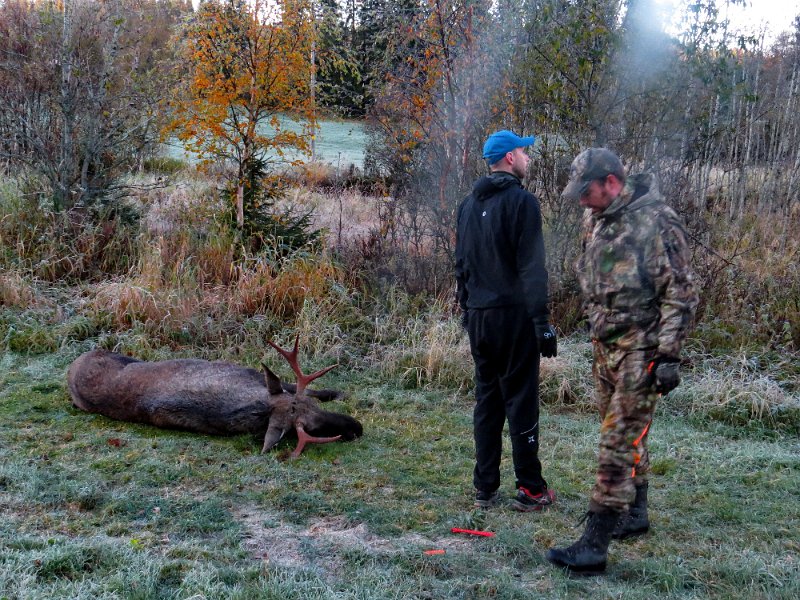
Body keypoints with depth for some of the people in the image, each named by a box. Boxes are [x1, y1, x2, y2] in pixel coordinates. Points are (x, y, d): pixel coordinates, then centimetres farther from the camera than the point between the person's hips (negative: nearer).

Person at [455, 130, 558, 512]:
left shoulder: (469, 205, 13)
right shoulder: (521, 201, -10)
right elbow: (532, 268, -15)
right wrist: (542, 320, -14)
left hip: (478, 318, 7)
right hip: (513, 316, -7)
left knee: (486, 400, 11)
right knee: (521, 401, 0)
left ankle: (485, 489, 15)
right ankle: (530, 490, 7)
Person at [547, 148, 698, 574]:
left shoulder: (656, 223, -16)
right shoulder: (596, 223, 9)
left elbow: (680, 296, -16)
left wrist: (668, 356, -18)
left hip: (640, 349, -8)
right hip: (604, 346, 8)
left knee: (619, 442, -9)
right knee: (626, 435, 19)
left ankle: (594, 546, -7)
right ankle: (635, 514, 35)